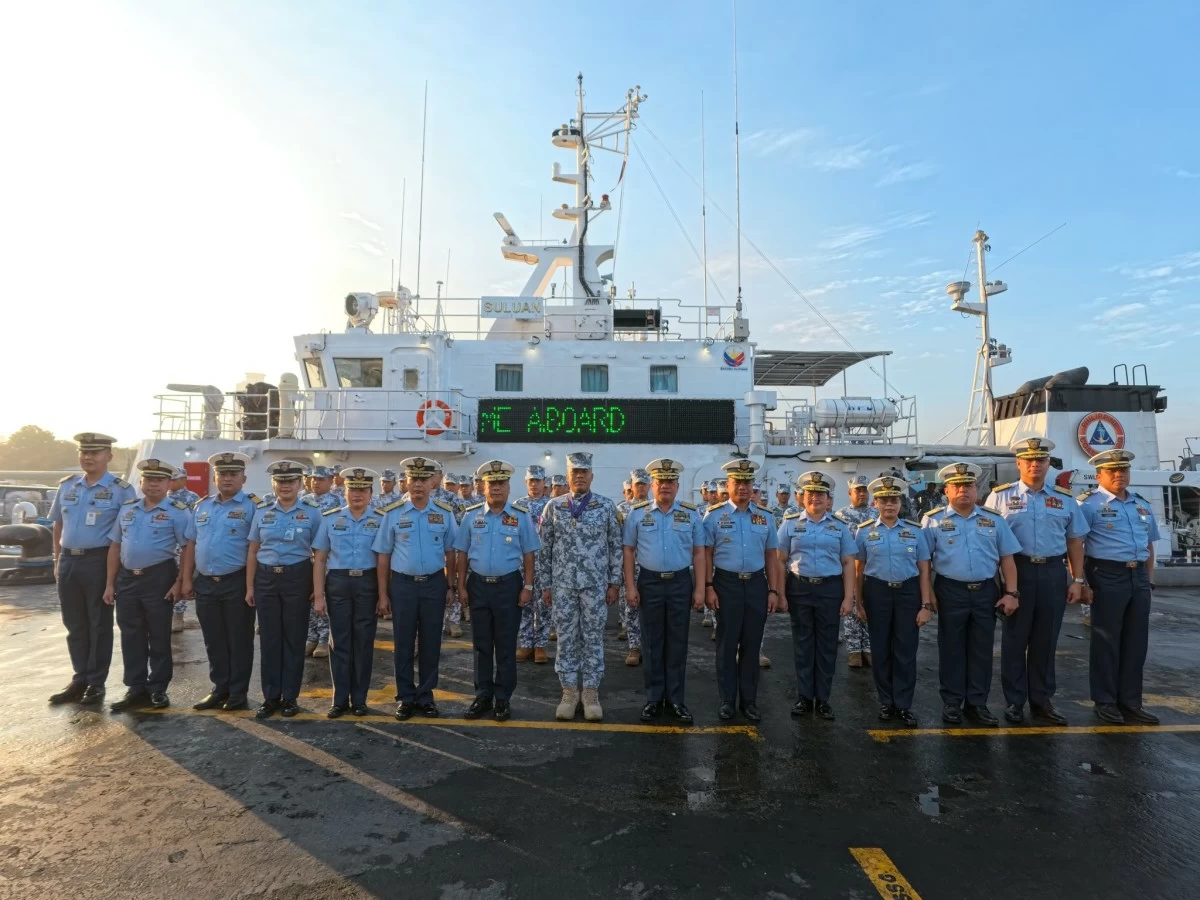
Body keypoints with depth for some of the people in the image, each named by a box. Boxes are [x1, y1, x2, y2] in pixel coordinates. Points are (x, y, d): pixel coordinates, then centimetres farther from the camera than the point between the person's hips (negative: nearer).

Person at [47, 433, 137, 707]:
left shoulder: (121, 489, -7)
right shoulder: (67, 485, 9)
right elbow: (58, 525, 17)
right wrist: (57, 561, 12)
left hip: (99, 562, -5)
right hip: (69, 562, 5)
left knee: (99, 625, 4)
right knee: (74, 625, 13)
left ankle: (96, 683, 13)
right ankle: (80, 679, 24)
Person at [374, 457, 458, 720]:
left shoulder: (445, 513, 1)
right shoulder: (392, 514, -2)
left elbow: (450, 553, 6)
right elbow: (383, 556, 0)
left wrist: (451, 586, 4)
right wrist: (383, 593, -2)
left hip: (434, 584, 1)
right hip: (402, 584, -1)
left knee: (430, 643, 9)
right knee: (403, 644, 8)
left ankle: (426, 696, 22)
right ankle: (406, 698, 21)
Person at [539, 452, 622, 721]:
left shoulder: (606, 506, -1)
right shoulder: (553, 507, 2)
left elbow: (615, 547, 2)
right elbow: (545, 549, 5)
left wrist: (614, 583, -1)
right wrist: (545, 585, 4)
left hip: (596, 585, -1)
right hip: (562, 584, 1)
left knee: (593, 639, 6)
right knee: (566, 639, 7)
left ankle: (591, 693, 18)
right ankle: (569, 692, 20)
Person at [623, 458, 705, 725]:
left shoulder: (691, 514, 2)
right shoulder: (638, 513, 0)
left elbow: (698, 553, 3)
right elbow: (629, 551, 3)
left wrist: (699, 589, -2)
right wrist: (630, 586, -3)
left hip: (680, 583, 1)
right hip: (649, 582, 0)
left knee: (677, 642, 7)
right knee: (652, 642, 9)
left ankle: (676, 699, 20)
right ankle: (654, 698, 21)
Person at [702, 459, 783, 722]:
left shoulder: (765, 517, 8)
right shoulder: (714, 514, -2)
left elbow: (771, 556, 9)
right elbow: (706, 554, -3)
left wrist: (774, 591, 4)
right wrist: (708, 587, -9)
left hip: (757, 584, 3)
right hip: (727, 584, -3)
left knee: (752, 644, 9)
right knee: (727, 644, 5)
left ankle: (749, 700, 22)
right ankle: (727, 700, 18)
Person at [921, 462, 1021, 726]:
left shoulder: (993, 520, 7)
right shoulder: (933, 520, -1)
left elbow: (1006, 558, 8)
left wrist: (1011, 593, 1)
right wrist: (927, 595, -5)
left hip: (986, 592, 3)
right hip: (951, 592, -2)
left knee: (982, 650, 9)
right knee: (951, 649, 6)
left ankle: (977, 704, 20)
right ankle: (952, 703, 16)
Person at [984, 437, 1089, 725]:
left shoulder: (1064, 499, 10)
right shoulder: (1000, 496, 1)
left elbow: (1074, 541, 12)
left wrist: (1077, 580, 6)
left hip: (1053, 573, 3)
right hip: (1017, 571, -3)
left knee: (1046, 640, 9)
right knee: (1015, 639, 4)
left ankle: (1042, 701, 22)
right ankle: (1014, 702, 14)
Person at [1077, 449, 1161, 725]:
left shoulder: (1143, 504, 15)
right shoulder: (1089, 504, -7)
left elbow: (1149, 544, 22)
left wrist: (1149, 579, 15)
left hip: (1138, 577, 7)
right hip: (1107, 576, -7)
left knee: (1136, 642, 11)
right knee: (1106, 641, 1)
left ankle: (1130, 703, 21)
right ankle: (1105, 702, 12)